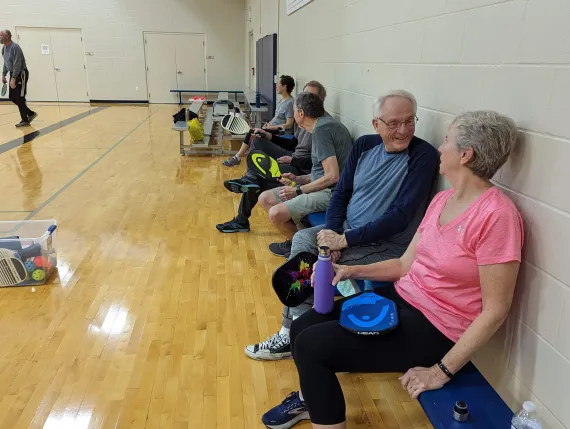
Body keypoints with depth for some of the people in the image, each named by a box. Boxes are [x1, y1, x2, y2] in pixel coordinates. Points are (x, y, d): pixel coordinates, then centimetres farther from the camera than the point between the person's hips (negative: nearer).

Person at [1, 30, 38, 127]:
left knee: (19, 98, -7)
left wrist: (13, 79, -26)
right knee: (12, 97, 8)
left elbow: (17, 65, -23)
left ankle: (25, 120, 2)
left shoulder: (15, 47, -18)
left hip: (21, 74, -9)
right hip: (13, 74, 9)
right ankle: (31, 114, 17)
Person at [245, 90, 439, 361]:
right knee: (301, 240, -14)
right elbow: (340, 194, 5)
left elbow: (400, 217, -21)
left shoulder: (423, 155, -16)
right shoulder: (364, 145, 3)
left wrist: (344, 240, -23)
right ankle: (291, 334, -2)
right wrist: (332, 234, -12)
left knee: (304, 259, -18)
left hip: (387, 245, -6)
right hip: (347, 229, 7)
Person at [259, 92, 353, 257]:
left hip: (331, 192, -10)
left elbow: (332, 176, -23)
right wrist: (298, 179, 9)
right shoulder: (325, 123, 13)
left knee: (275, 213, -25)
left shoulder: (321, 130, -17)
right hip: (323, 187, 10)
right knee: (265, 199, 6)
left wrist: (298, 191, -13)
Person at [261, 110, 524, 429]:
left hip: (434, 329, -7)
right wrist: (351, 270, -2)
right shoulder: (443, 199, 5)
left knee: (312, 345, -13)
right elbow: (405, 265, 9)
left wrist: (442, 370, -17)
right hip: (401, 298, 8)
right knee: (302, 328, 5)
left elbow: (494, 311, -20)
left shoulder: (496, 215, -22)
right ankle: (310, 399, 35)